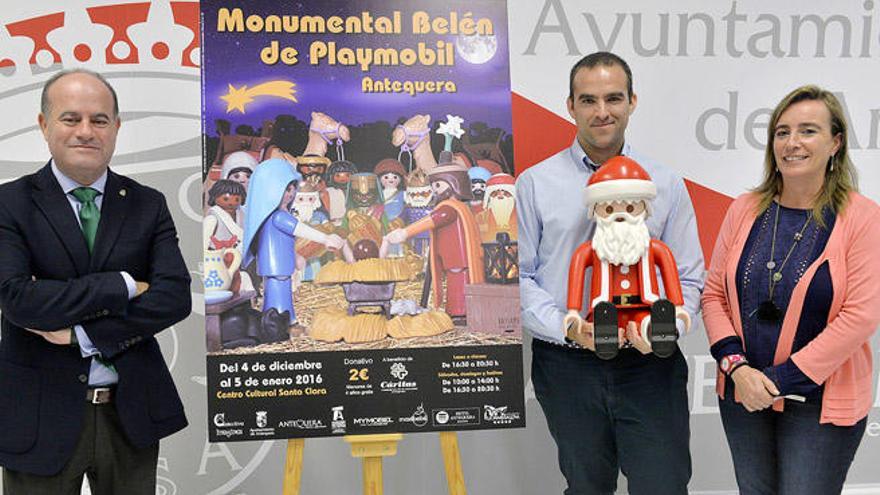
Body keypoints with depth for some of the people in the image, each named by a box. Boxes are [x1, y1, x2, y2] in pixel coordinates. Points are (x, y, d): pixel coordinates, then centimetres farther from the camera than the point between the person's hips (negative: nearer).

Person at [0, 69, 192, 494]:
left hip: (132, 412, 2)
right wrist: (122, 285, -17)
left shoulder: (148, 205, 2)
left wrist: (82, 334, -15)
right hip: (41, 416, -2)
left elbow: (175, 298, -9)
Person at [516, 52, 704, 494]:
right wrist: (567, 327, -16)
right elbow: (517, 276, -2)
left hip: (650, 363, 0)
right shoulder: (534, 184, 0)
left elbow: (688, 278, 5)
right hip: (566, 365, 0)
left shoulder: (667, 185, 4)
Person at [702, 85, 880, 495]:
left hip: (820, 403, -3)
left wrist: (782, 379, -16)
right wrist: (736, 367, -12)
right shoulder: (745, 210, 2)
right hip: (743, 397, 4)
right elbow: (714, 294, 2)